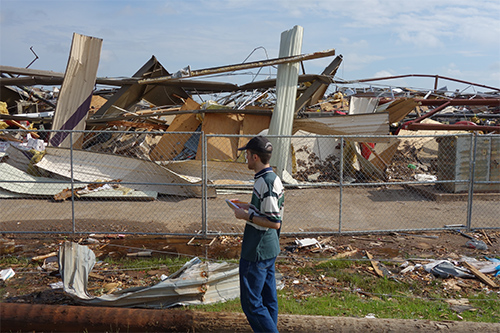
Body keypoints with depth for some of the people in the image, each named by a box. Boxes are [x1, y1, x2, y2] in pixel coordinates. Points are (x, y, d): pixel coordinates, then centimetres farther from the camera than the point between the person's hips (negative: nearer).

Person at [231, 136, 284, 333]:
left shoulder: (266, 183, -23)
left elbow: (274, 222, -25)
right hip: (269, 249, 10)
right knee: (268, 300, 18)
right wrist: (248, 207, 15)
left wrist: (247, 216, -18)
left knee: (251, 302, -1)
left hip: (257, 252, -10)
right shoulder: (273, 178, 8)